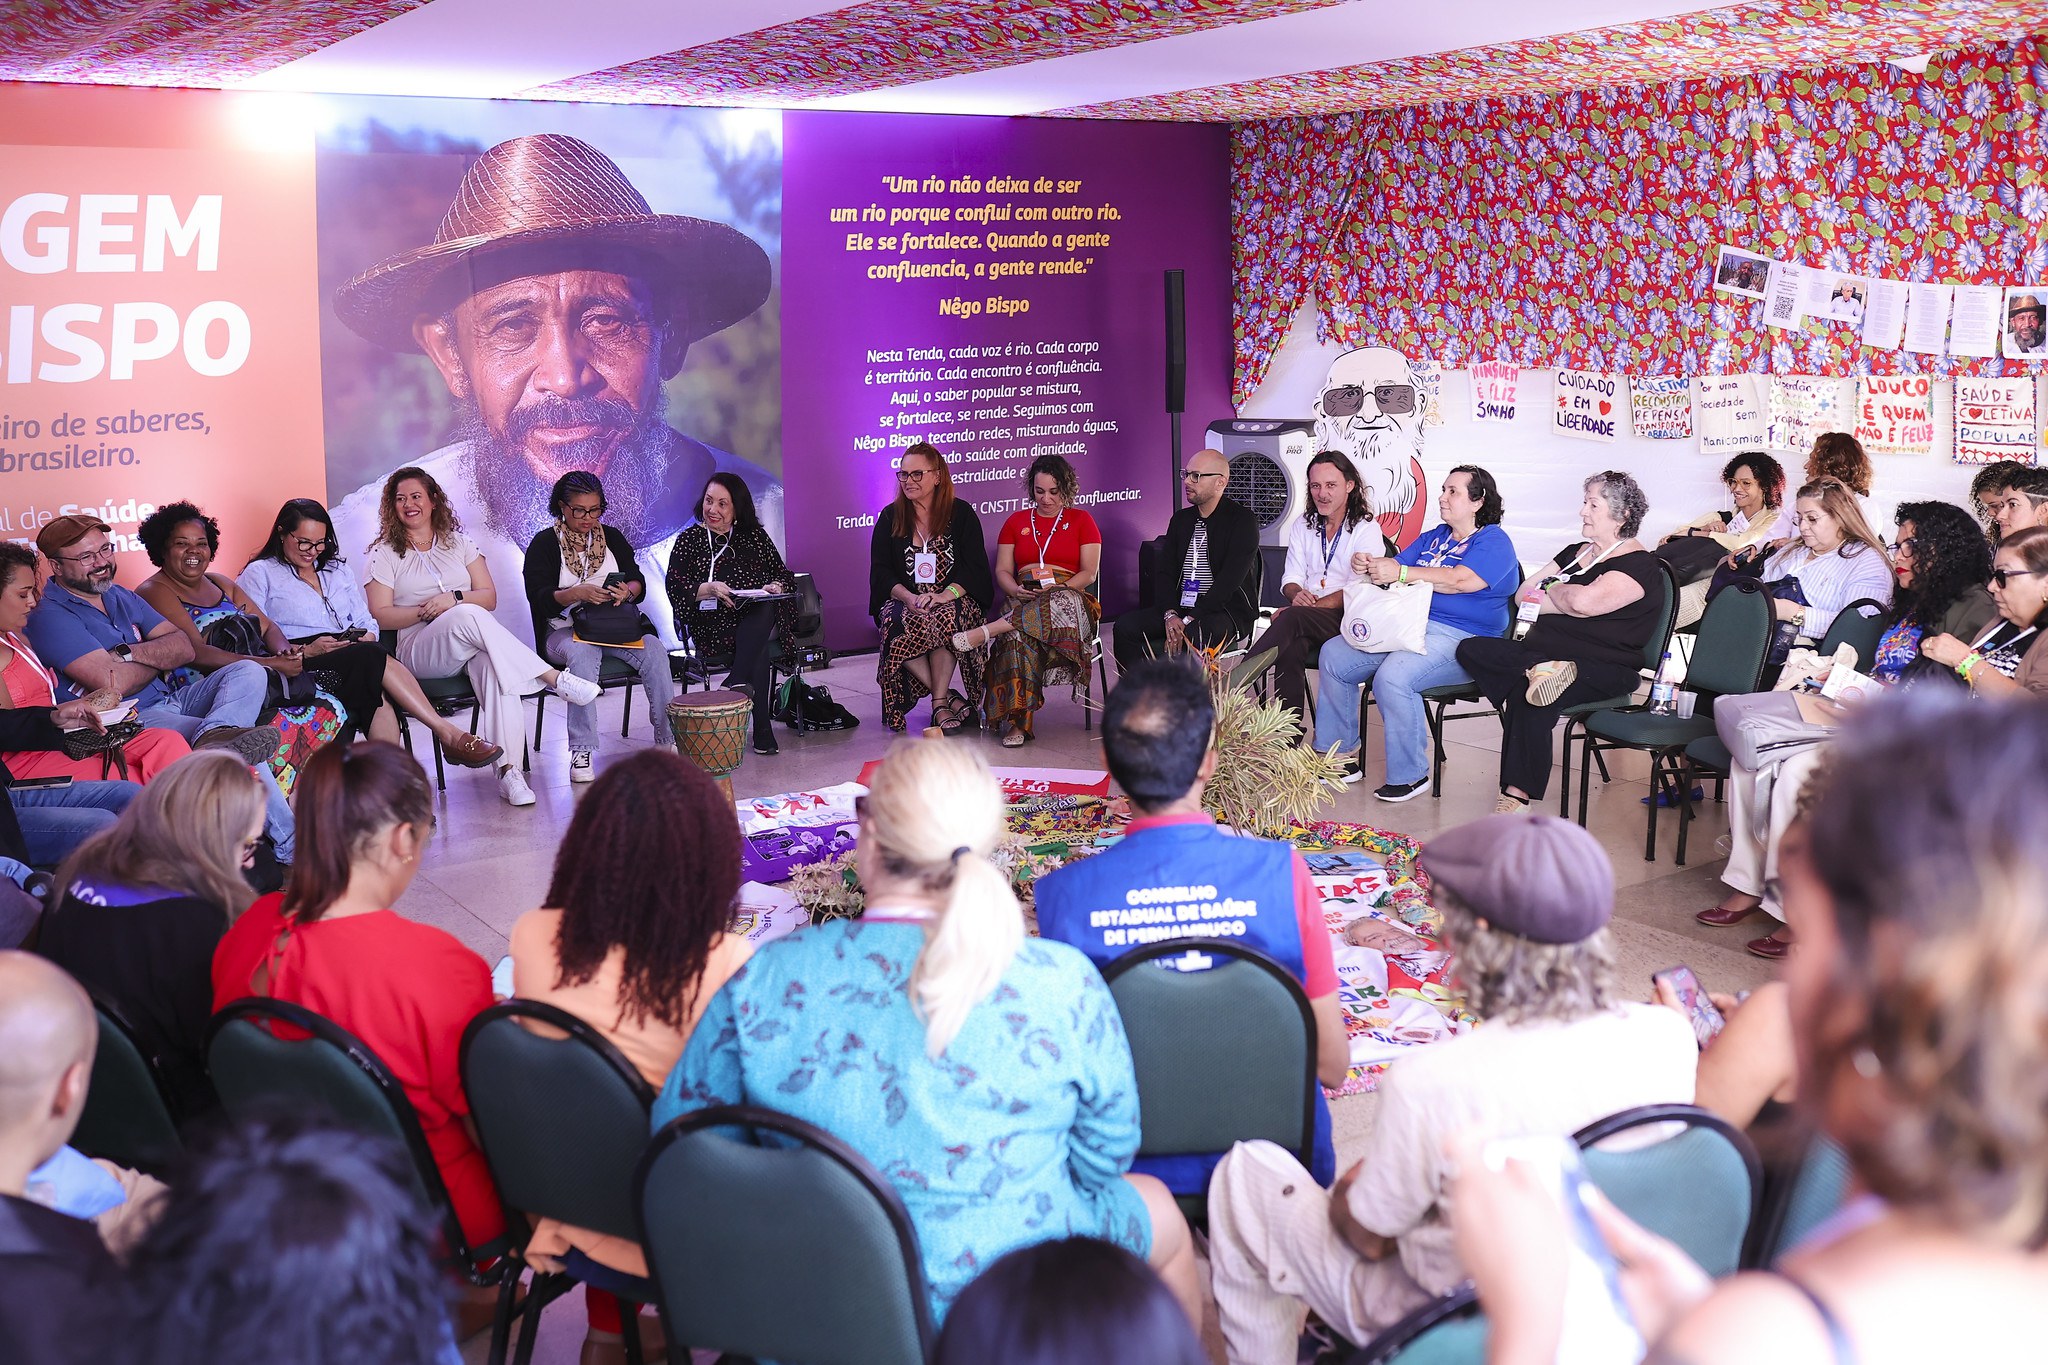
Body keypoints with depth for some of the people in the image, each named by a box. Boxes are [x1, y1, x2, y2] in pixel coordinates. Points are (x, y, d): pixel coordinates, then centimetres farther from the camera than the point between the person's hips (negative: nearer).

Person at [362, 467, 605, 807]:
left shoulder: (458, 542, 20)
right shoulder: (385, 553, 12)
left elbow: (490, 597, 11)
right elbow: (380, 615, 1)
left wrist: (455, 597, -9)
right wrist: (425, 611, -14)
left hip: (474, 642, 2)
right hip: (421, 649, -2)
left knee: (496, 664, -37)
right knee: (468, 616, -37)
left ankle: (508, 770, -46)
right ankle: (555, 679, -39)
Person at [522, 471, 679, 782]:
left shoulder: (611, 538, 16)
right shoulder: (544, 543, 5)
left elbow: (639, 582, 7)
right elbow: (538, 597, -8)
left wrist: (627, 591, -18)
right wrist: (578, 593, -25)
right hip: (564, 630, -3)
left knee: (654, 650, -27)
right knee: (582, 654, -38)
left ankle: (667, 736, -27)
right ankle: (581, 751, -39)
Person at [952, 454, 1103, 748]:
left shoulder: (1081, 520, 13)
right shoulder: (1016, 522, 20)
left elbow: (1089, 573, 4)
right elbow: (1002, 571, 13)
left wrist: (1060, 587, -15)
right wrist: (1017, 590, -10)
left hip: (1070, 596, -1)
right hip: (1024, 600, 1)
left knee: (1060, 604, -42)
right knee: (1018, 637, -37)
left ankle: (983, 633, -49)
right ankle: (1015, 720, -45)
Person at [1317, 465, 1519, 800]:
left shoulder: (1494, 542, -3)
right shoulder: (1432, 538, 22)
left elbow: (1461, 581, -20)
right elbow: (1395, 566, 16)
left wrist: (1400, 573, -22)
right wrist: (1369, 567, -9)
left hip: (1462, 638, -8)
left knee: (1392, 676, -34)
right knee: (1332, 656, -4)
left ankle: (1411, 775, -20)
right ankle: (1342, 756, 2)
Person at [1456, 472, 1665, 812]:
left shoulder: (1639, 565, -5)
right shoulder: (1575, 553, 22)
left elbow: (1583, 601, -21)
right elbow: (1524, 594, 18)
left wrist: (1551, 590, 0)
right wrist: (1566, 601, -2)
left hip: (1602, 668, -8)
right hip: (1546, 650, 8)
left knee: (1525, 699, -36)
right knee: (1471, 649, -14)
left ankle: (1518, 795, -34)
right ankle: (1541, 670, -35)